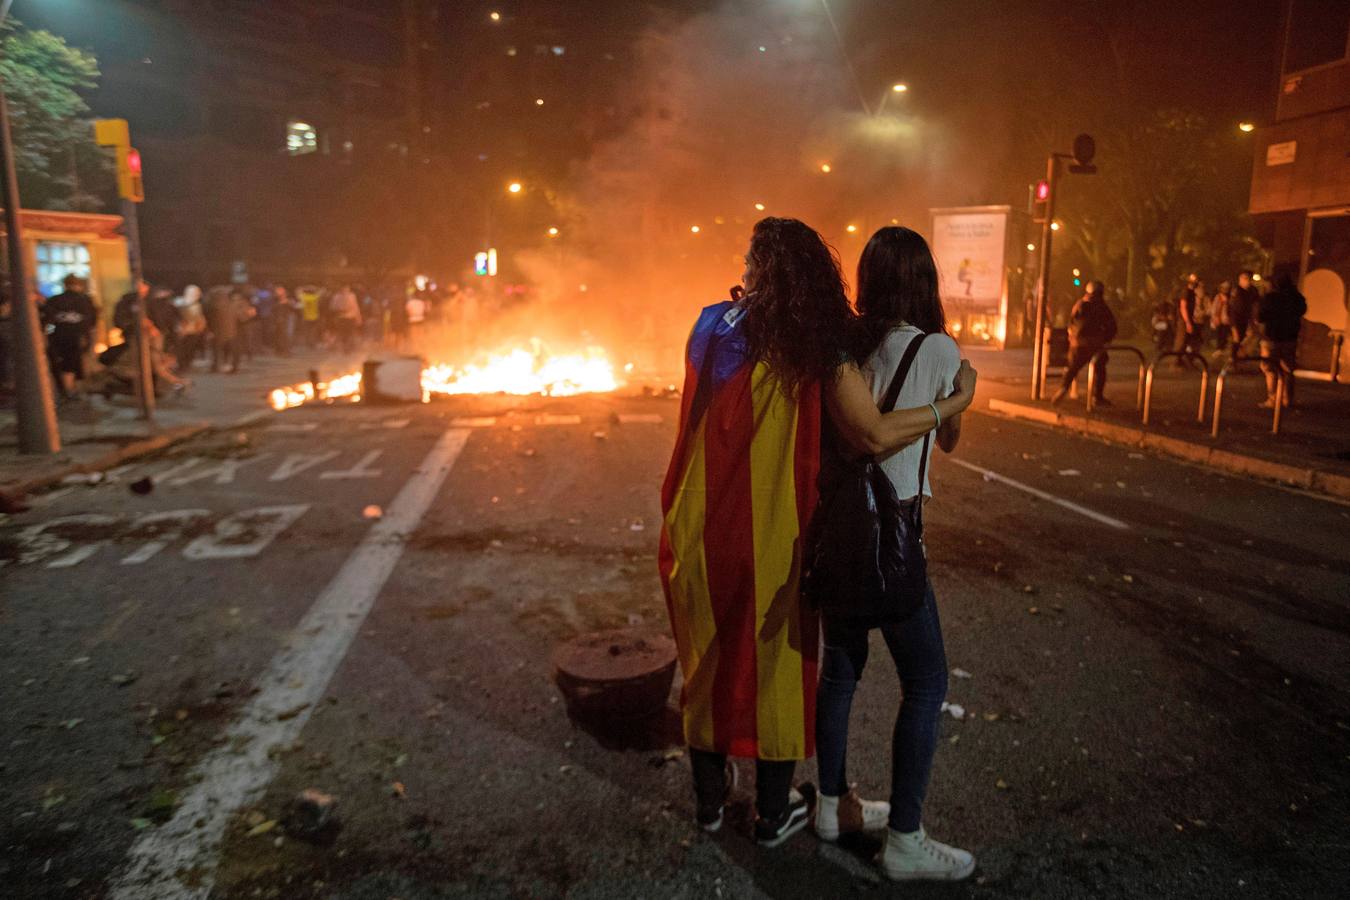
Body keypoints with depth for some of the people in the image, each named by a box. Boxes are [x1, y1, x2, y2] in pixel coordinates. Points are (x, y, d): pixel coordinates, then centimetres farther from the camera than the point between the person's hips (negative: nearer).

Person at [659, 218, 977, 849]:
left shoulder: (713, 325, -1)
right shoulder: (816, 346, -11)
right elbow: (879, 433, -20)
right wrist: (957, 402, -6)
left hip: (698, 529, 3)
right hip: (771, 534, -3)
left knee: (707, 659, 19)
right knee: (775, 664, 15)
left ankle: (709, 799, 36)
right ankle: (773, 815, 31)